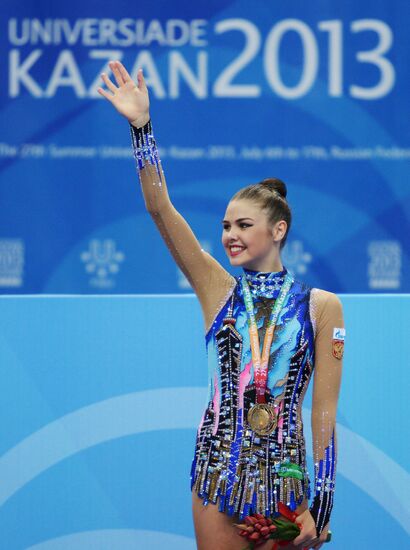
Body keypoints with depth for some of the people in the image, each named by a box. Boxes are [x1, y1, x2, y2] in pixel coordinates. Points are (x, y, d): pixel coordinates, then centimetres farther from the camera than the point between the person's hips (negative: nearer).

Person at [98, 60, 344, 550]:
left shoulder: (320, 306, 0)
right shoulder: (219, 292, 5)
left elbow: (324, 409, -3)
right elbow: (160, 209, -3)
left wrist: (320, 505, -7)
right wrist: (141, 127, -12)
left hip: (284, 476, -2)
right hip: (218, 472, 2)